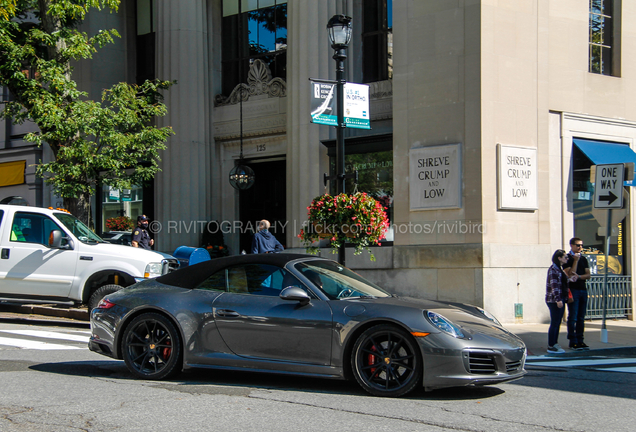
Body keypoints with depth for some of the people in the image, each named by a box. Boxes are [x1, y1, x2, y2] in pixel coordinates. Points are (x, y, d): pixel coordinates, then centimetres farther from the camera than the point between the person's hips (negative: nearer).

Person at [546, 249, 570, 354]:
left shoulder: (560, 269, 17)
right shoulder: (553, 269, -14)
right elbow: (554, 286, -19)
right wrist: (558, 300, -23)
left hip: (560, 300, 10)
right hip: (554, 300, -10)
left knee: (557, 323, 12)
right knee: (554, 323, -7)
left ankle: (554, 344, 18)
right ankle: (551, 346, -3)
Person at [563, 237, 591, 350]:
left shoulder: (583, 259, 16)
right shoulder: (568, 258, -3)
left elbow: (588, 275, 9)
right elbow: (570, 274, -13)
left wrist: (578, 276, -10)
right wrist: (575, 260, -15)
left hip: (583, 289, 6)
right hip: (573, 289, -6)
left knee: (581, 317, 8)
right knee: (573, 317, -6)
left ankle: (580, 341, 13)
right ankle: (573, 342, -3)